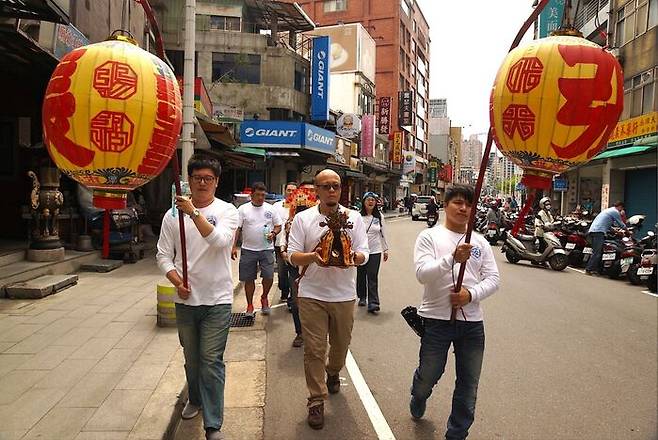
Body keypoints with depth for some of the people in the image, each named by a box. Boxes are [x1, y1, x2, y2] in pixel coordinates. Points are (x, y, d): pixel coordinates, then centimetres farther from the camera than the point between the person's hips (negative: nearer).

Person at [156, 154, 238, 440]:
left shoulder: (227, 211, -5)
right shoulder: (174, 214, 3)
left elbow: (219, 240, -23)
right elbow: (163, 255, 4)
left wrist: (194, 212, -30)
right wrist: (177, 281, -12)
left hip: (217, 300, -3)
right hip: (185, 299, 3)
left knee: (212, 361, -3)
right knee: (191, 358, 20)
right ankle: (195, 399, 45)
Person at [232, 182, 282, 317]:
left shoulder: (271, 209, 6)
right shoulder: (243, 209, 2)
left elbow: (278, 226, 10)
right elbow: (237, 229, 1)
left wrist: (273, 233, -11)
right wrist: (234, 246, -6)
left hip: (266, 249, 0)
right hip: (248, 250, 0)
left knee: (269, 277, -8)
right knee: (249, 279, 7)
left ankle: (264, 298, 21)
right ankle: (250, 305, 21)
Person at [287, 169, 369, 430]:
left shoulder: (354, 217, 3)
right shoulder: (303, 218, -1)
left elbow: (363, 254, 1)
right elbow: (292, 256, -4)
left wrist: (353, 257, -22)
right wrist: (313, 257, -24)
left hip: (344, 295, 2)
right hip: (312, 294, -2)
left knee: (341, 344, 19)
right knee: (314, 349, 1)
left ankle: (333, 372, 50)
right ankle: (316, 400, 15)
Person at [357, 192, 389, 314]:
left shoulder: (379, 216, 5)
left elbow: (383, 234, 11)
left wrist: (386, 250, 12)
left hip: (375, 251, 0)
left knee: (373, 277, -5)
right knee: (361, 275, 12)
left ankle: (373, 303, -5)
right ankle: (362, 297, 31)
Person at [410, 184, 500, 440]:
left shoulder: (480, 242, 9)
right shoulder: (429, 237, -3)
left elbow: (493, 279, 5)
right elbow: (422, 274, -16)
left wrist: (471, 294, -14)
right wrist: (453, 258, -30)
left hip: (472, 322, 3)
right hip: (437, 319, -3)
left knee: (468, 385, 11)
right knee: (428, 376, 15)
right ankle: (417, 402, 49)